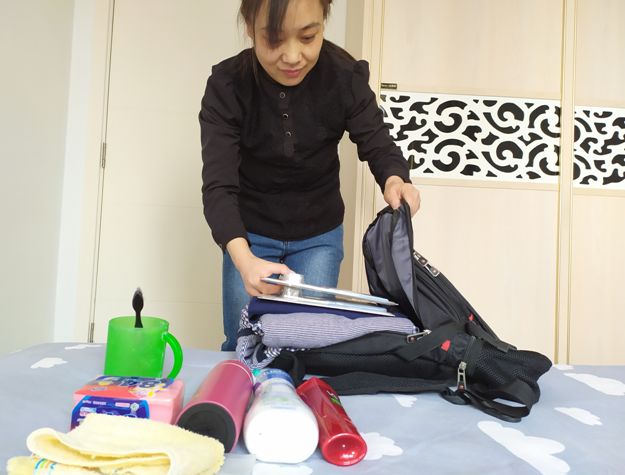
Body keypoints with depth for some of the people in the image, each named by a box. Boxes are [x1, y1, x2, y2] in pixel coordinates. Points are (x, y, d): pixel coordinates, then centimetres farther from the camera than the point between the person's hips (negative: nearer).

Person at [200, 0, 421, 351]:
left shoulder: (347, 76, -19)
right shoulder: (227, 86, -22)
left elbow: (377, 144, -11)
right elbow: (218, 185, -29)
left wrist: (395, 180, -37)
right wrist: (243, 259, -48)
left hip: (319, 236, 1)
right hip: (249, 235, 0)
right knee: (243, 347, 7)